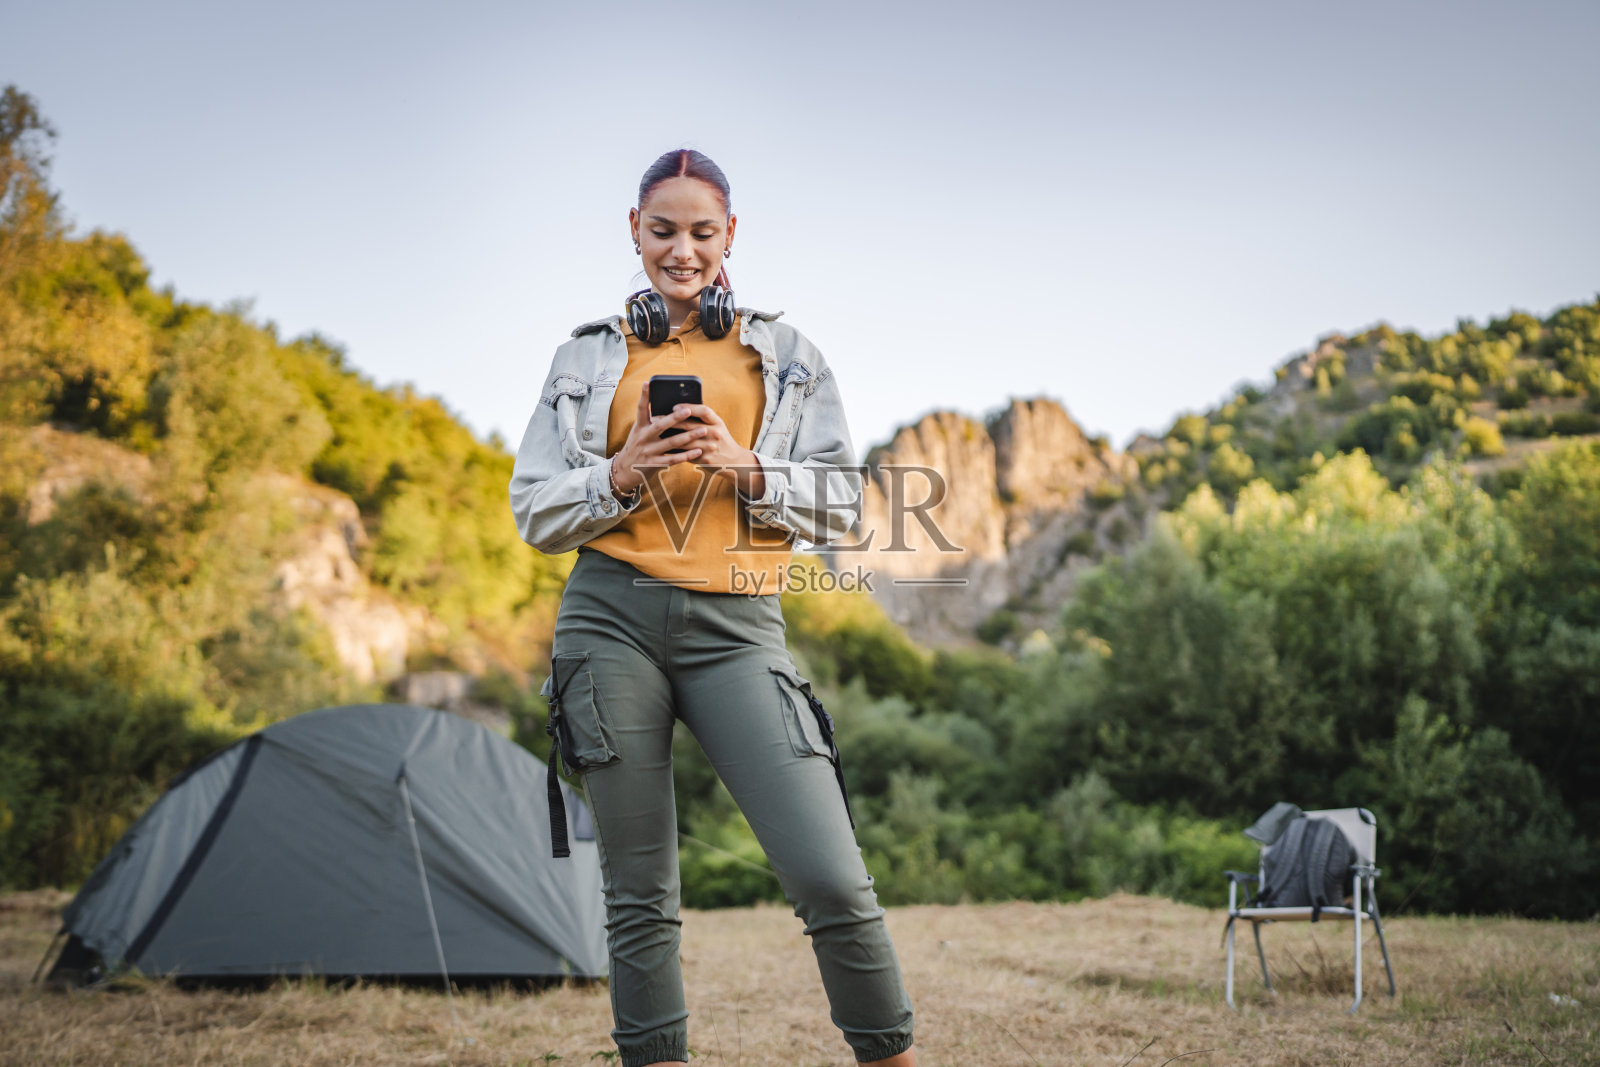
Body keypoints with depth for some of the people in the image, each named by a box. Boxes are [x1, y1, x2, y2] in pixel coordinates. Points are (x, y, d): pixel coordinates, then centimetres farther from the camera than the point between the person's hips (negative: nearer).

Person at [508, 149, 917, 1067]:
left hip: (736, 629, -1)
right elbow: (534, 512, 11)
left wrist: (745, 467, -9)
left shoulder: (787, 356, 12)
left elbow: (841, 506, 8)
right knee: (640, 896, 3)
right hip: (613, 621, 1)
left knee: (831, 881, -12)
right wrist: (619, 476, -8)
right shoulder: (589, 356, 13)